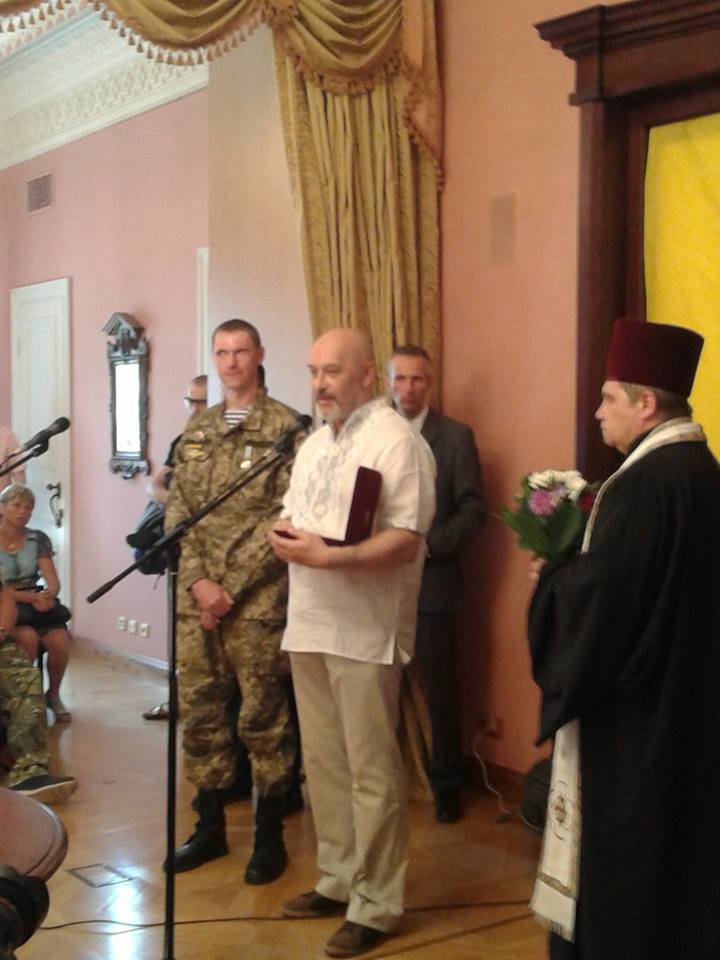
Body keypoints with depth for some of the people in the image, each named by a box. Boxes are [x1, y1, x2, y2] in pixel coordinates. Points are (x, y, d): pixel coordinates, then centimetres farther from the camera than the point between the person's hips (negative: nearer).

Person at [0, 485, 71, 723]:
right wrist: (31, 597, -26)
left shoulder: (38, 539, 5)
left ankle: (53, 695, 0)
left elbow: (53, 581, -2)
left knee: (60, 640, -26)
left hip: (38, 602, 3)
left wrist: (49, 595, -26)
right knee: (28, 637, -34)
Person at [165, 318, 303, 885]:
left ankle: (270, 835, 16)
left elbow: (286, 516, -10)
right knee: (200, 711, 10)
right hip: (196, 597, 5)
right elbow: (178, 512, 9)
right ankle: (210, 826, 25)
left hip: (257, 599, -5)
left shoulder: (285, 427, -4)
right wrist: (198, 581, -5)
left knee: (263, 716, 2)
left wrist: (232, 586, -12)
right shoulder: (196, 431, 13)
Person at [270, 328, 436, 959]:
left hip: (365, 633, -8)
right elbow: (293, 513, 20)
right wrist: (284, 533, -3)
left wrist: (326, 557, -25)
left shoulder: (396, 442, -11)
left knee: (372, 772, 0)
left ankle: (376, 905, 11)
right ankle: (339, 881, 29)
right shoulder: (315, 444, 16)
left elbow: (404, 542, -18)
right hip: (310, 624, 8)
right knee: (324, 762, 16)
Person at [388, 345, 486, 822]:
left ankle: (447, 782, 19)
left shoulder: (456, 436, -1)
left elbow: (474, 509, -5)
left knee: (440, 689, 6)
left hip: (432, 580, -2)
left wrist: (429, 545, -14)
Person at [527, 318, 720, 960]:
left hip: (631, 710, -9)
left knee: (618, 850, 4)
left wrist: (550, 578, -6)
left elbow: (599, 591, -25)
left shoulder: (646, 481, -22)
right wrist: (572, 565, 7)